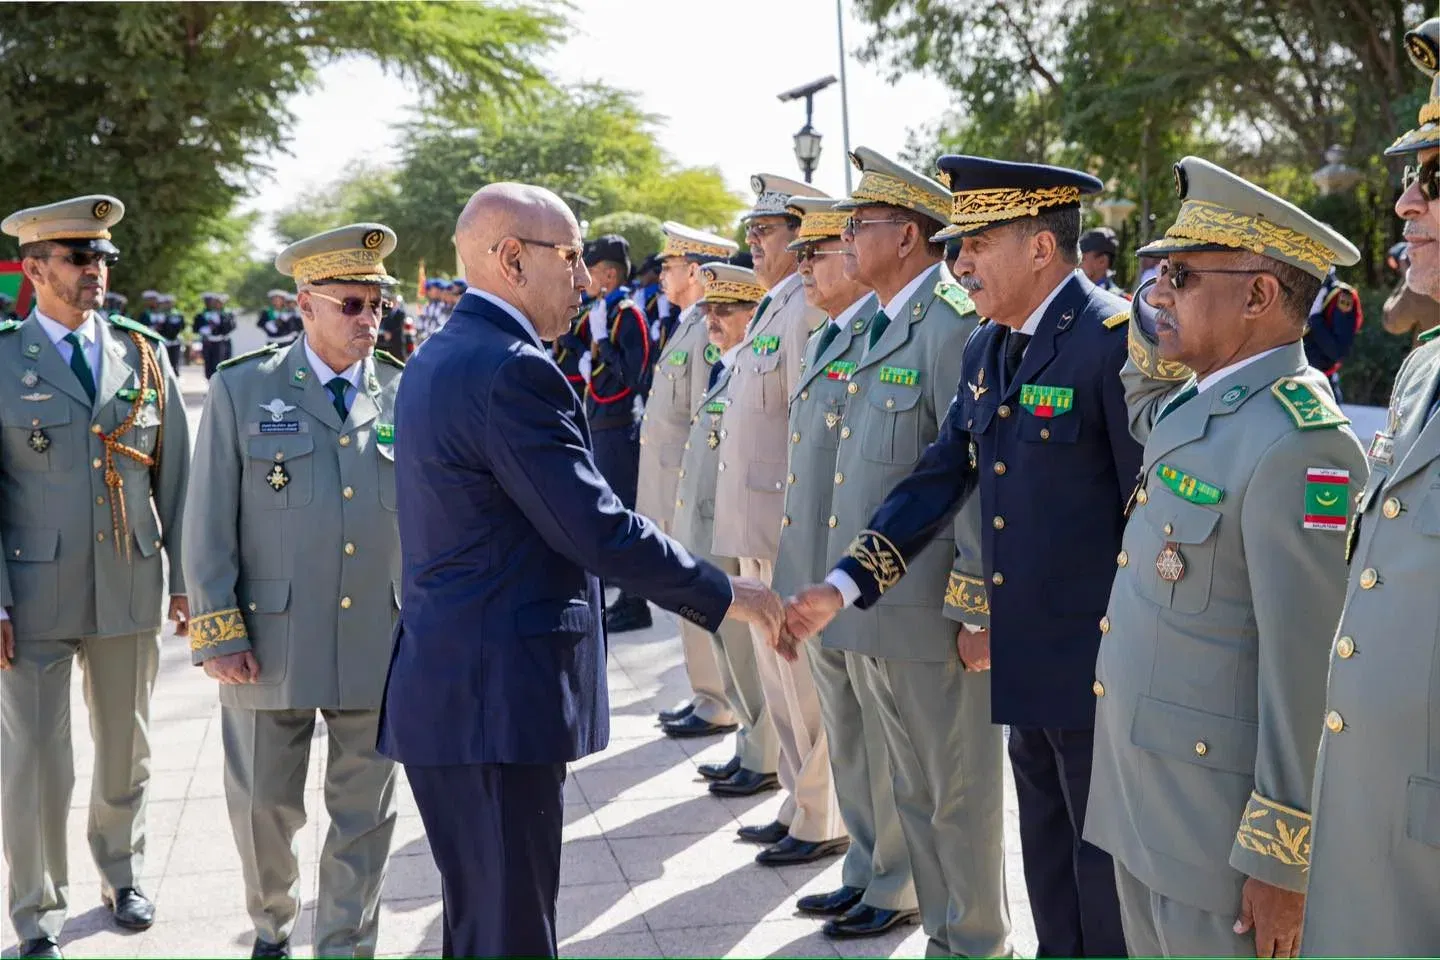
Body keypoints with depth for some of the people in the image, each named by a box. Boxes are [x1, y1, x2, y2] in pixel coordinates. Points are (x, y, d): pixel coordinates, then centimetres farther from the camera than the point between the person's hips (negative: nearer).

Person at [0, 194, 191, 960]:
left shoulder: (145, 357, 6)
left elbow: (174, 477, 8)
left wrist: (183, 579, 6)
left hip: (132, 589, 3)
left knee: (126, 749, 15)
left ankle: (121, 875, 37)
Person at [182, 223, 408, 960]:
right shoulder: (242, 388, 0)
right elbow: (208, 522, -2)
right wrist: (218, 633, -7)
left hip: (381, 643, 1)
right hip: (270, 642, -1)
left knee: (365, 814, 9)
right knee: (263, 805, 12)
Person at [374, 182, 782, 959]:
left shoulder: (437, 360, 14)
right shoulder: (512, 369, -18)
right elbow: (598, 531, -20)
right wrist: (723, 595, -8)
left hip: (449, 689, 10)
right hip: (495, 699, -10)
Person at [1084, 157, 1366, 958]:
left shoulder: (1297, 442, -22)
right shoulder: (1189, 402, 5)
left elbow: (1307, 669, -22)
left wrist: (1282, 862, -18)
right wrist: (1155, 323, 8)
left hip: (1219, 822, -9)